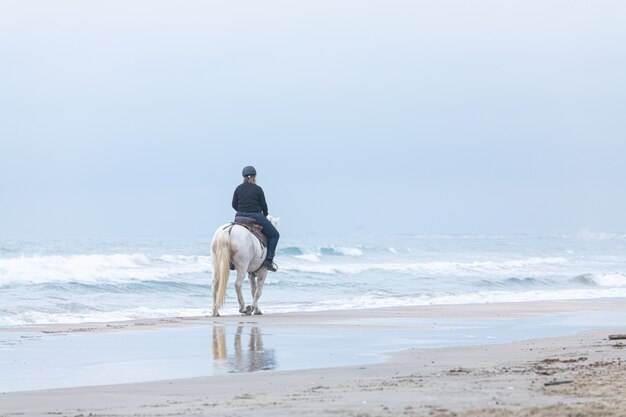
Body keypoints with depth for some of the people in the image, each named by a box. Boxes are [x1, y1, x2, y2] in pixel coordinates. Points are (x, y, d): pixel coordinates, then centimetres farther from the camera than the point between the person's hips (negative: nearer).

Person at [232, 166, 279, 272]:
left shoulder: (238, 188, 5)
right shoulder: (257, 189, -6)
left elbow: (234, 205, 6)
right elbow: (264, 206, -2)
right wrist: (265, 214, 19)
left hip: (240, 216, 4)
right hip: (256, 217, -4)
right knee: (274, 235, 10)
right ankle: (268, 260, -1)